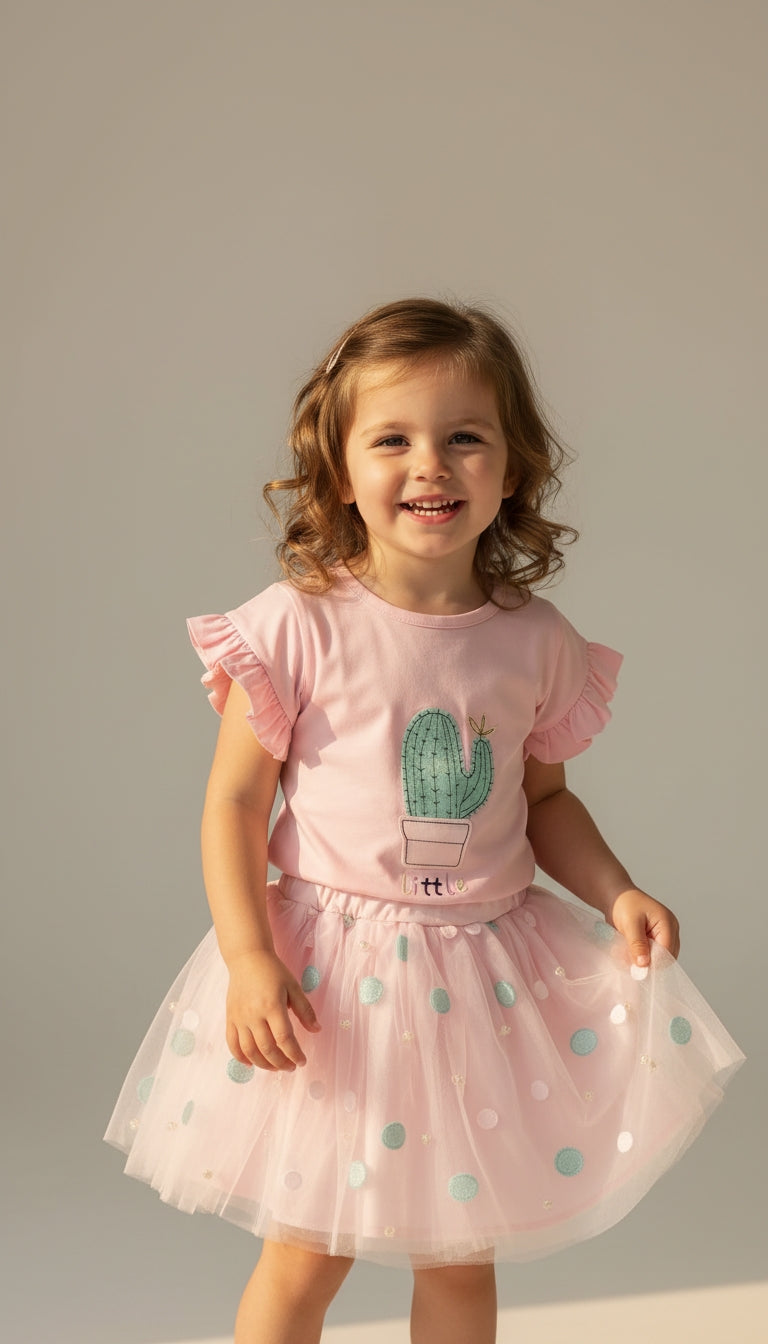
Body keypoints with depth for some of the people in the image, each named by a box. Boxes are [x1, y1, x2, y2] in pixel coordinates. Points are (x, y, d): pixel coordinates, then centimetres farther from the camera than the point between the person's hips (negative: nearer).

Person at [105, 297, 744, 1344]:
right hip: (334, 977, -3)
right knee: (305, 1255, 8)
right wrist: (250, 959, -17)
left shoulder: (536, 641, -1)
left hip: (489, 969, 3)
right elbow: (235, 801, -8)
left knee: (461, 1254, 17)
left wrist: (617, 893, -3)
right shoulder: (301, 626, -12)